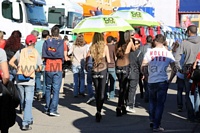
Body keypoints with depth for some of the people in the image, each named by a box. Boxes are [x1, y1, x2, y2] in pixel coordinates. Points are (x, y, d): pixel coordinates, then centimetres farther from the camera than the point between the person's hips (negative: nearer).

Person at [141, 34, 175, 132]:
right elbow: (174, 68, 1)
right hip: (162, 81, -1)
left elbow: (143, 66, -3)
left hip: (151, 81, 2)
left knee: (152, 101, 24)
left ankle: (152, 120, 22)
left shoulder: (149, 52, -2)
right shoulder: (168, 53, -1)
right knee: (160, 103, 4)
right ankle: (156, 126, 3)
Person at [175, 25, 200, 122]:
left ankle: (191, 116, 7)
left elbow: (176, 58, -5)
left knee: (188, 94, 7)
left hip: (188, 70, -1)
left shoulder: (184, 43, -2)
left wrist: (179, 69, 6)